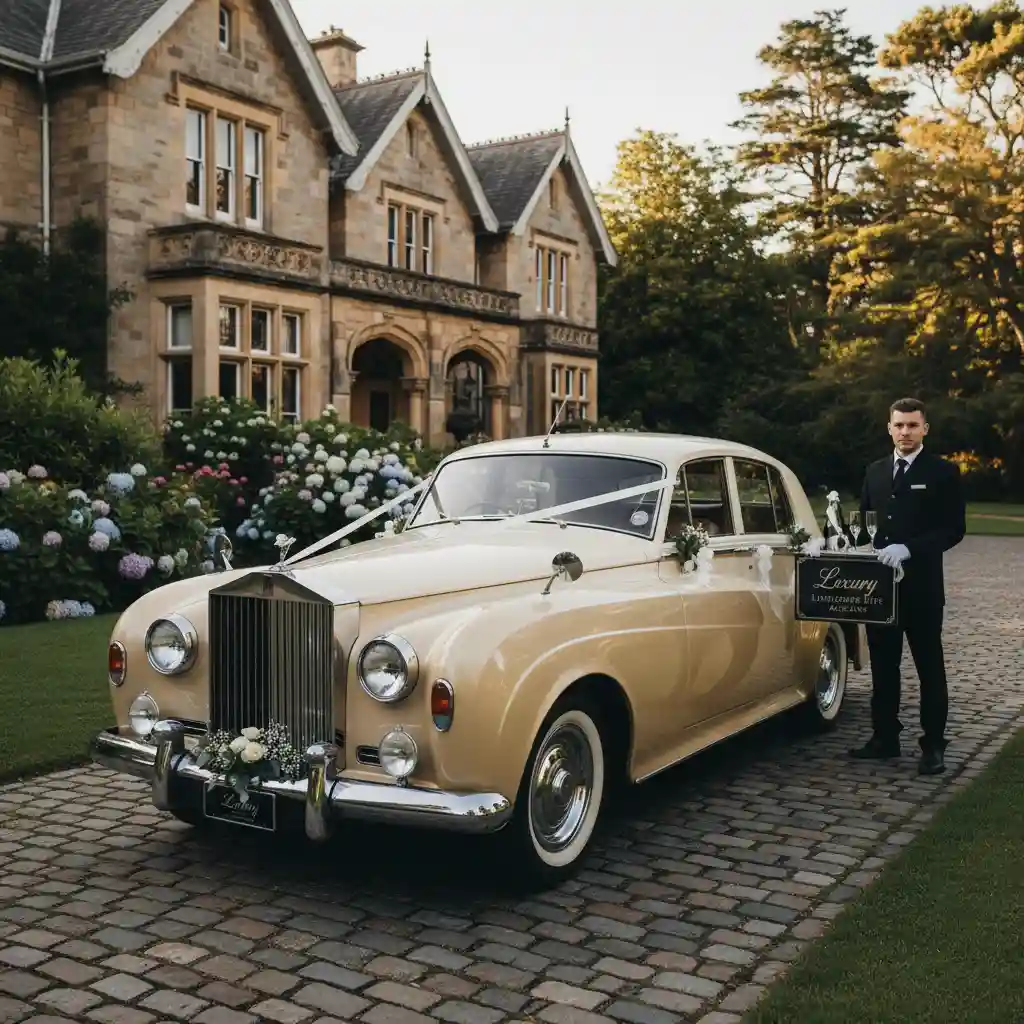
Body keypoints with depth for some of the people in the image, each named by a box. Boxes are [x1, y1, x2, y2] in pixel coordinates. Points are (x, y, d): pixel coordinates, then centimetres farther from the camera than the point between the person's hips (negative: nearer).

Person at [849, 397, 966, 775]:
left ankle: (933, 746, 11)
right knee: (883, 665, 11)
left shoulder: (943, 472, -3)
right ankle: (885, 738, 21)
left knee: (930, 668, 4)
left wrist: (908, 549, -20)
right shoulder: (875, 471, 13)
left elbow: (954, 529, -9)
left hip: (921, 587, -5)